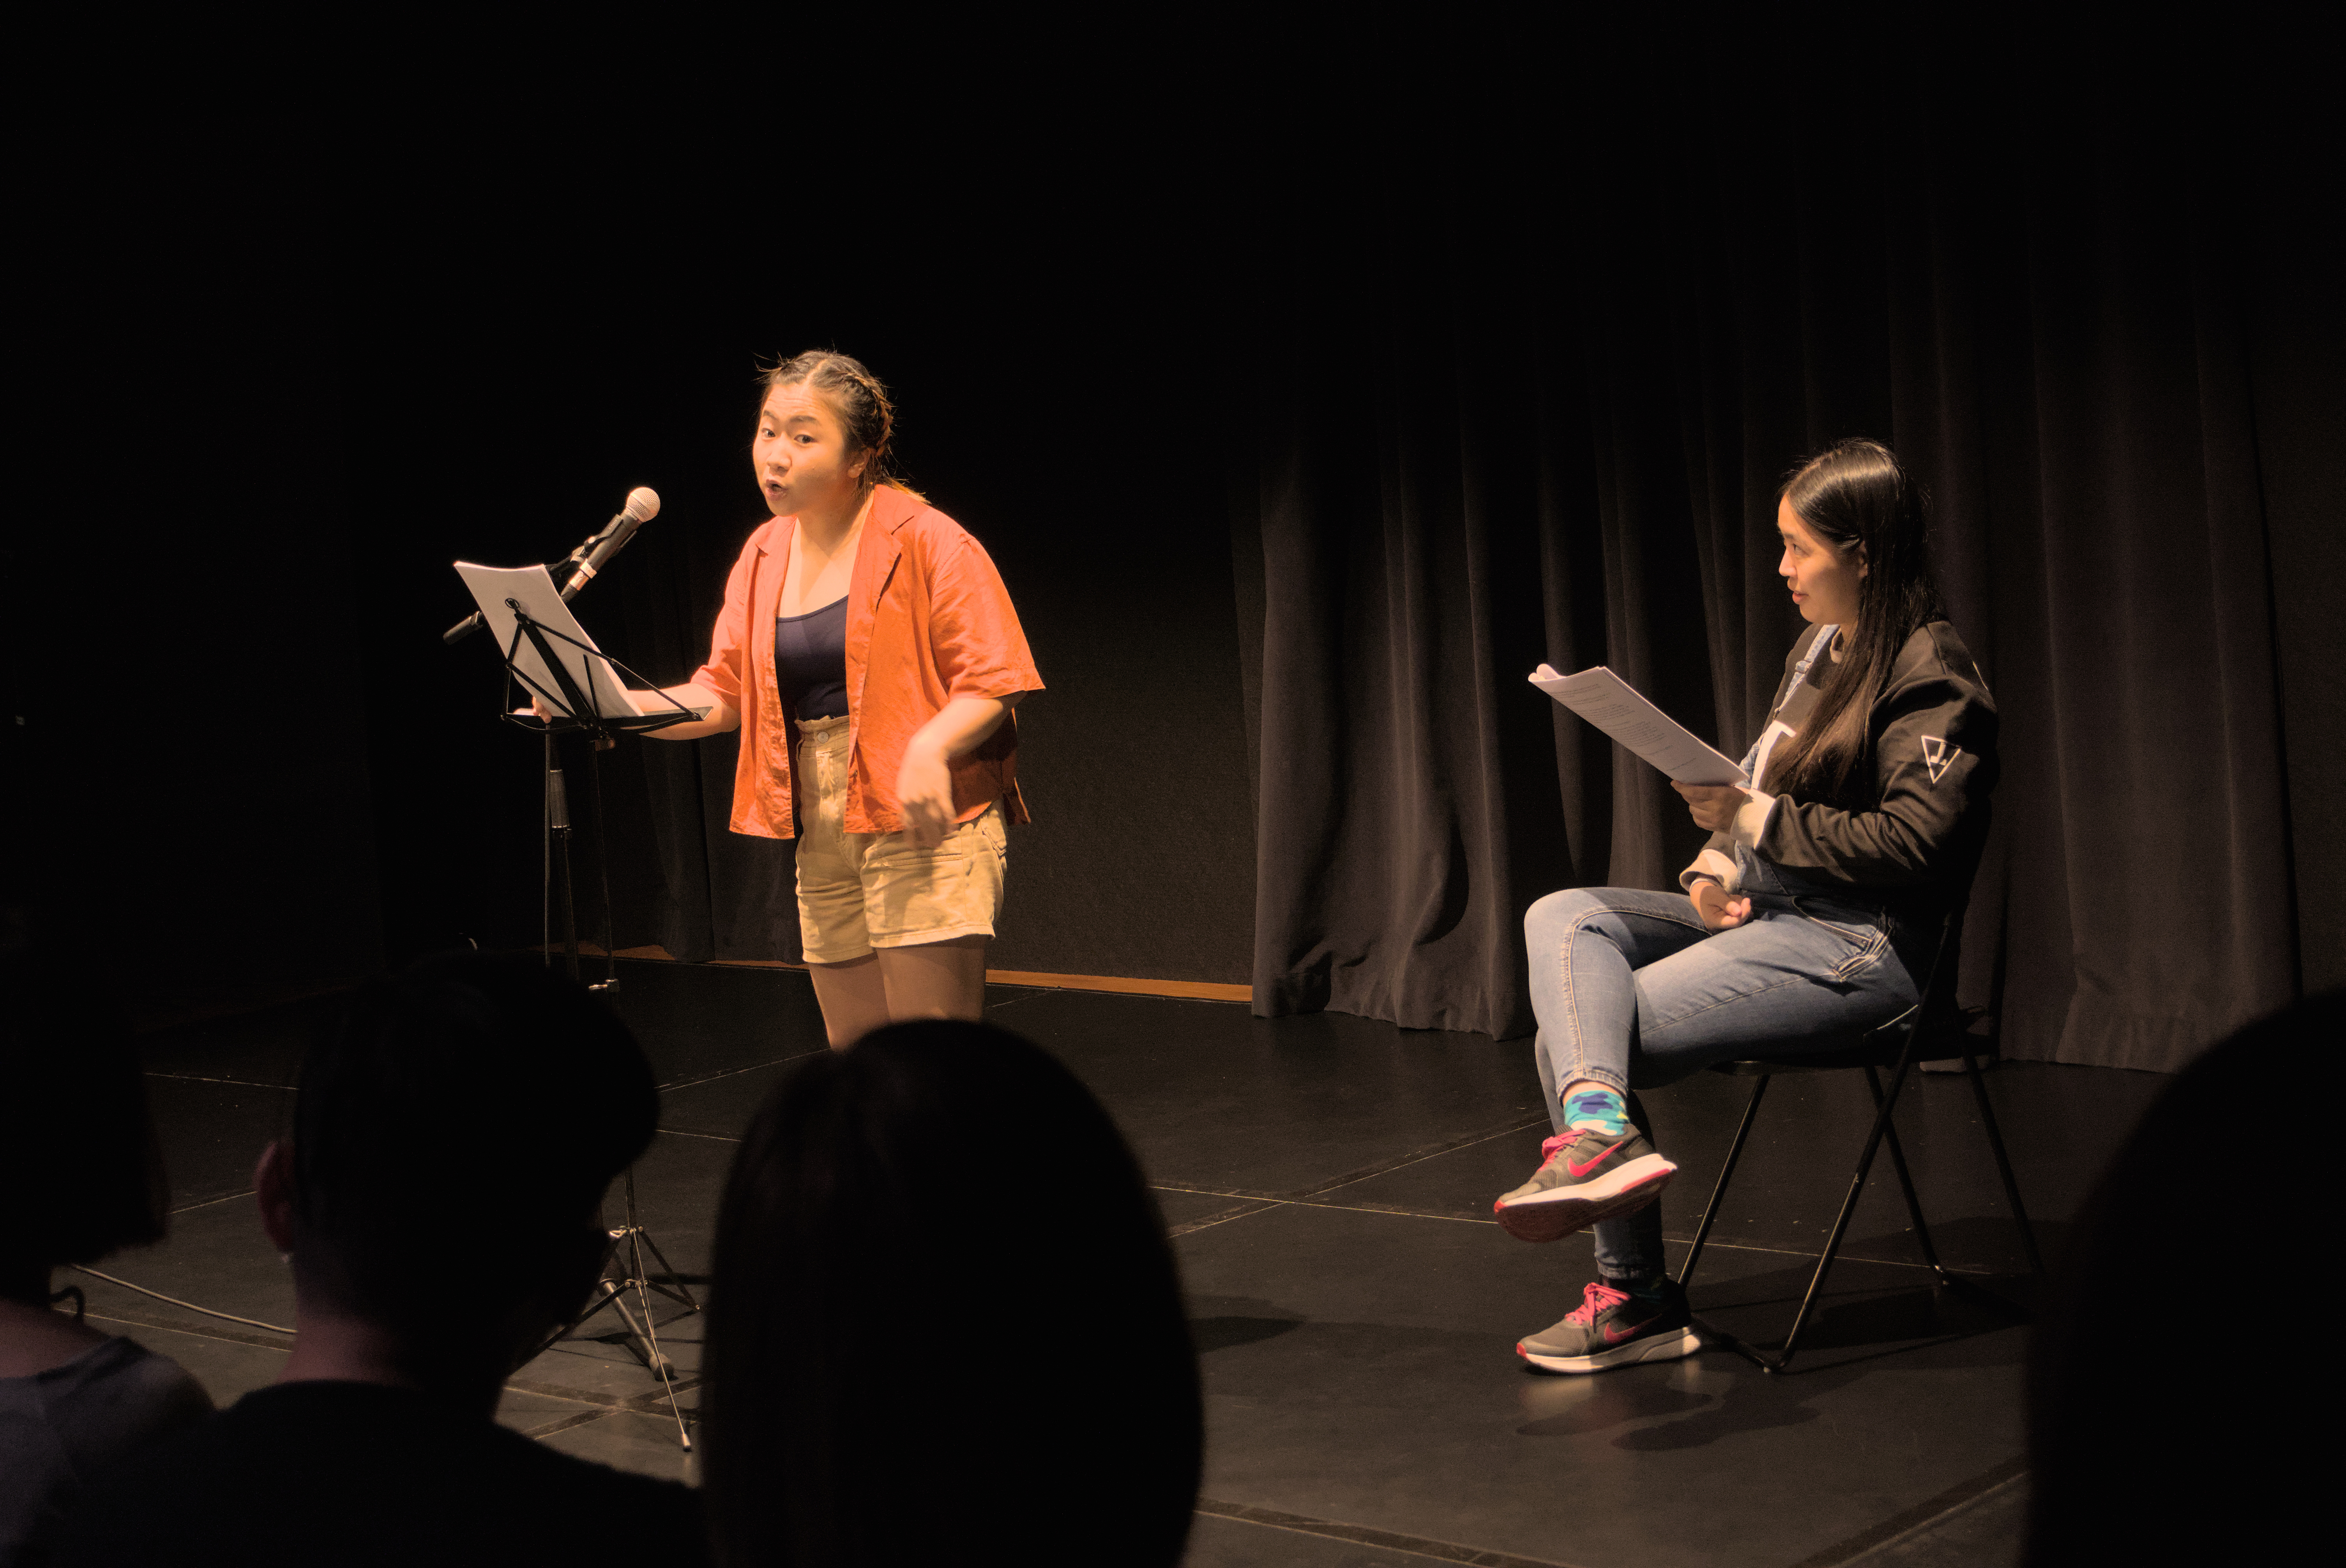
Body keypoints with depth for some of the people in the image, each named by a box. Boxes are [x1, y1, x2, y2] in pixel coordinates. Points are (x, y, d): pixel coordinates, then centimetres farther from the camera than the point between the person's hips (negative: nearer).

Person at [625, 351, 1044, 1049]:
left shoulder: (925, 540, -8)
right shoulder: (763, 556, 12)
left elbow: (992, 681, -10)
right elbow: (721, 693, 13)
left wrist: (931, 748, -29)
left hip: (924, 827, -7)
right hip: (820, 838, 7)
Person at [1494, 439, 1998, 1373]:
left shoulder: (1932, 677, -11)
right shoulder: (1818, 649, 15)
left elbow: (1909, 845, -19)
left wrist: (1751, 820, -19)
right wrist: (1718, 864, 0)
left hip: (1859, 945, -9)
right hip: (1766, 909, 9)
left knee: (1577, 1037, -17)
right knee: (1561, 919, -11)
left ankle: (1636, 1301, -8)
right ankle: (1597, 1123, -31)